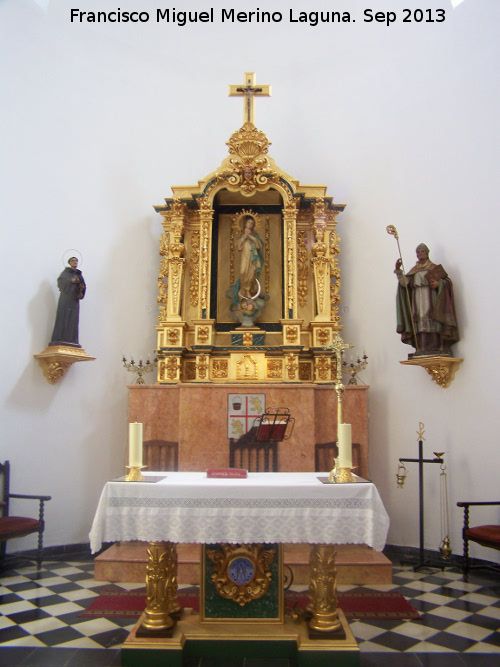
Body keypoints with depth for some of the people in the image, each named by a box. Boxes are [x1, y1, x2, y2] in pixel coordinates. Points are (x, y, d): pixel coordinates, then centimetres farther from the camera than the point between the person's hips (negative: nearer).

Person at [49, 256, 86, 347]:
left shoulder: (79, 274, 20)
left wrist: (82, 288, -6)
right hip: (65, 298, -4)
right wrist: (71, 280, -19)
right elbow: (60, 280, -6)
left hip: (74, 299, 4)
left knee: (73, 319, -5)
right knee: (63, 317, -10)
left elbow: (83, 285, 16)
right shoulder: (66, 272, 10)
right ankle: (60, 338, -15)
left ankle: (71, 339, -9)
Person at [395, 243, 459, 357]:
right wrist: (398, 271, -5)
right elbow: (404, 283, 6)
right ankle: (421, 350, -9)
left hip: (430, 299, -4)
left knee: (431, 323, -15)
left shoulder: (434, 268, 9)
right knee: (419, 324, -5)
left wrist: (439, 283, -16)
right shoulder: (413, 271, 19)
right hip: (417, 300, 4)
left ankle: (435, 347, -17)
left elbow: (447, 281, 4)